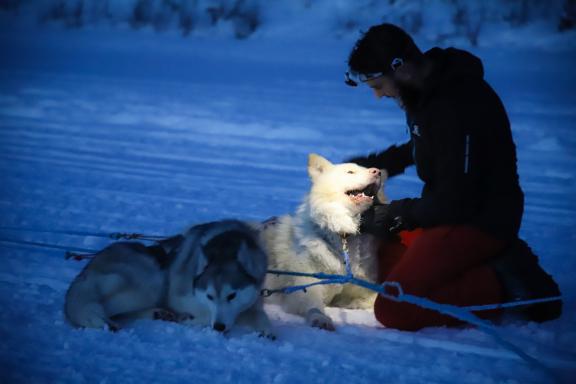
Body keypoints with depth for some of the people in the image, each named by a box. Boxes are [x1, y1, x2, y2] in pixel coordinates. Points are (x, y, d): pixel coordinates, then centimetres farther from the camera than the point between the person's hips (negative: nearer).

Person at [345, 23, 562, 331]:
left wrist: (395, 216, -10)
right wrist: (367, 165, 18)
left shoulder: (459, 106, -26)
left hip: (477, 221, -10)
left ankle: (506, 286, -11)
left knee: (393, 310, -18)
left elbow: (456, 201, -23)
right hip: (450, 212, 10)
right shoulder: (427, 91, 4)